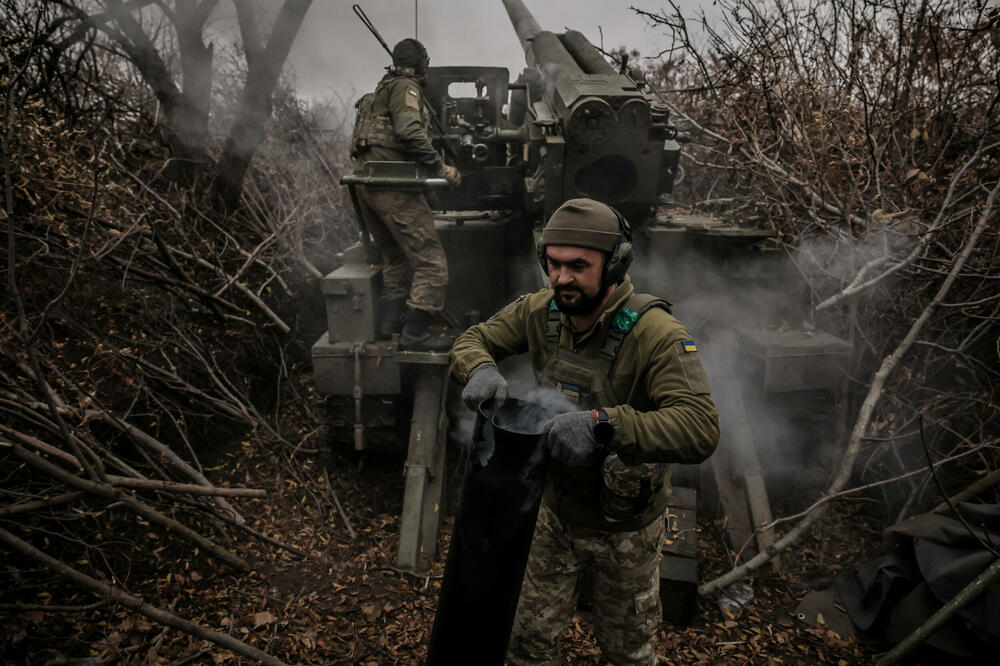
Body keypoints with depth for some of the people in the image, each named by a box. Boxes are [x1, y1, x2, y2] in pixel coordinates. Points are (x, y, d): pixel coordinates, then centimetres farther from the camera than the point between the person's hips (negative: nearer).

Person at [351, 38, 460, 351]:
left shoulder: (381, 90, 26)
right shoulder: (405, 88, -2)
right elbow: (409, 131, -19)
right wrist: (440, 167, -15)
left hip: (365, 182, 10)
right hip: (392, 185, -10)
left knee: (395, 256, 21)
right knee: (430, 260, -9)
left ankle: (389, 320, 19)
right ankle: (415, 332, -11)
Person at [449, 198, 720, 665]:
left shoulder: (655, 334, -29)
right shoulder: (541, 311, -12)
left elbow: (701, 429, -38)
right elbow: (472, 340, -3)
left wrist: (602, 424, -51)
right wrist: (481, 369, -27)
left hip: (624, 525, -4)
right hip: (555, 508, 4)